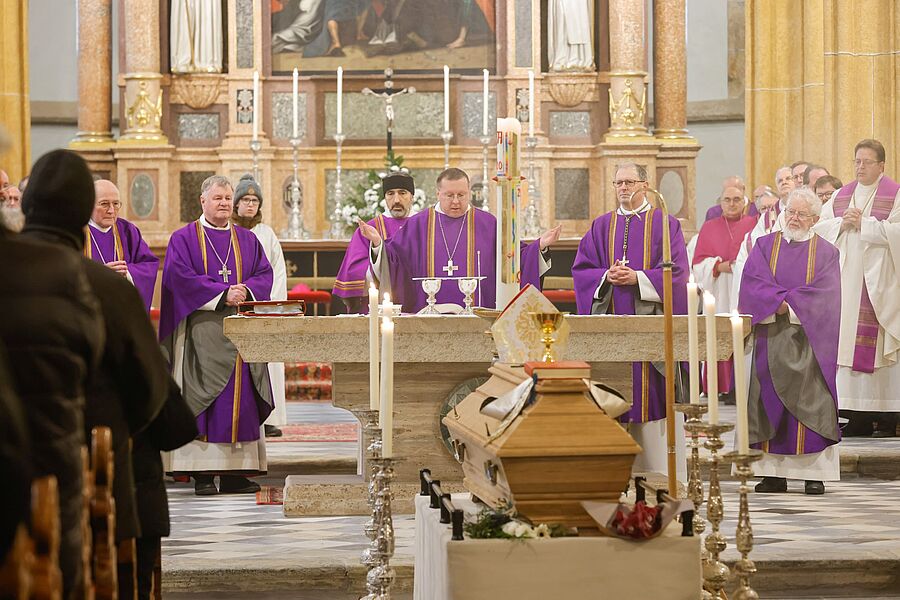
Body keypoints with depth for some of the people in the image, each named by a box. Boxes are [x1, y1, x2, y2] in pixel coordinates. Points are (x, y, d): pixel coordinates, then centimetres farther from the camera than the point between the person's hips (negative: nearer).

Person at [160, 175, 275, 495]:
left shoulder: (247, 240, 17)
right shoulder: (184, 238, 4)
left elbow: (264, 273, 9)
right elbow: (180, 276, -9)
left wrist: (246, 291, -12)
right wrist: (222, 295, -16)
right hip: (202, 330, -4)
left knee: (240, 395, 1)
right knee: (205, 399, -7)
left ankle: (236, 472, 3)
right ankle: (203, 473, -7)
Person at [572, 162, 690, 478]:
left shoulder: (664, 224, 4)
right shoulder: (602, 226, 14)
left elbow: (676, 271, -4)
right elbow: (581, 268, 10)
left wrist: (637, 278, -15)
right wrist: (607, 276, -10)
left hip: (650, 319, -3)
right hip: (611, 319, 3)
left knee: (650, 390, -6)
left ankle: (657, 468, -3)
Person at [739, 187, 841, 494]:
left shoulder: (826, 253, 7)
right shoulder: (765, 246, 12)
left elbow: (824, 292, -6)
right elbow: (754, 281, -2)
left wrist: (787, 302, -13)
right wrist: (780, 301, -16)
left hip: (808, 339, -1)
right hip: (770, 336, 2)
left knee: (809, 401, -4)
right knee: (769, 399, -2)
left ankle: (814, 472, -1)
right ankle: (774, 473, 2)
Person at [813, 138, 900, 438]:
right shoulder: (841, 195, 16)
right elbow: (820, 227, 11)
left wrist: (863, 224, -15)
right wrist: (842, 224, -7)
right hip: (847, 278, 5)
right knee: (851, 342, 1)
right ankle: (861, 414, 4)